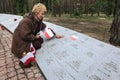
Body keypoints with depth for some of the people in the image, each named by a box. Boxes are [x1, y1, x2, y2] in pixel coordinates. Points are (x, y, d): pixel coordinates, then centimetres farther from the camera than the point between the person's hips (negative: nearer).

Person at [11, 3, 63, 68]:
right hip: (20, 40, -8)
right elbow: (25, 35, -32)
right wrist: (35, 37, -18)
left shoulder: (38, 20, -3)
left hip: (29, 38, 9)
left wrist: (55, 34, 1)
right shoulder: (26, 21, -30)